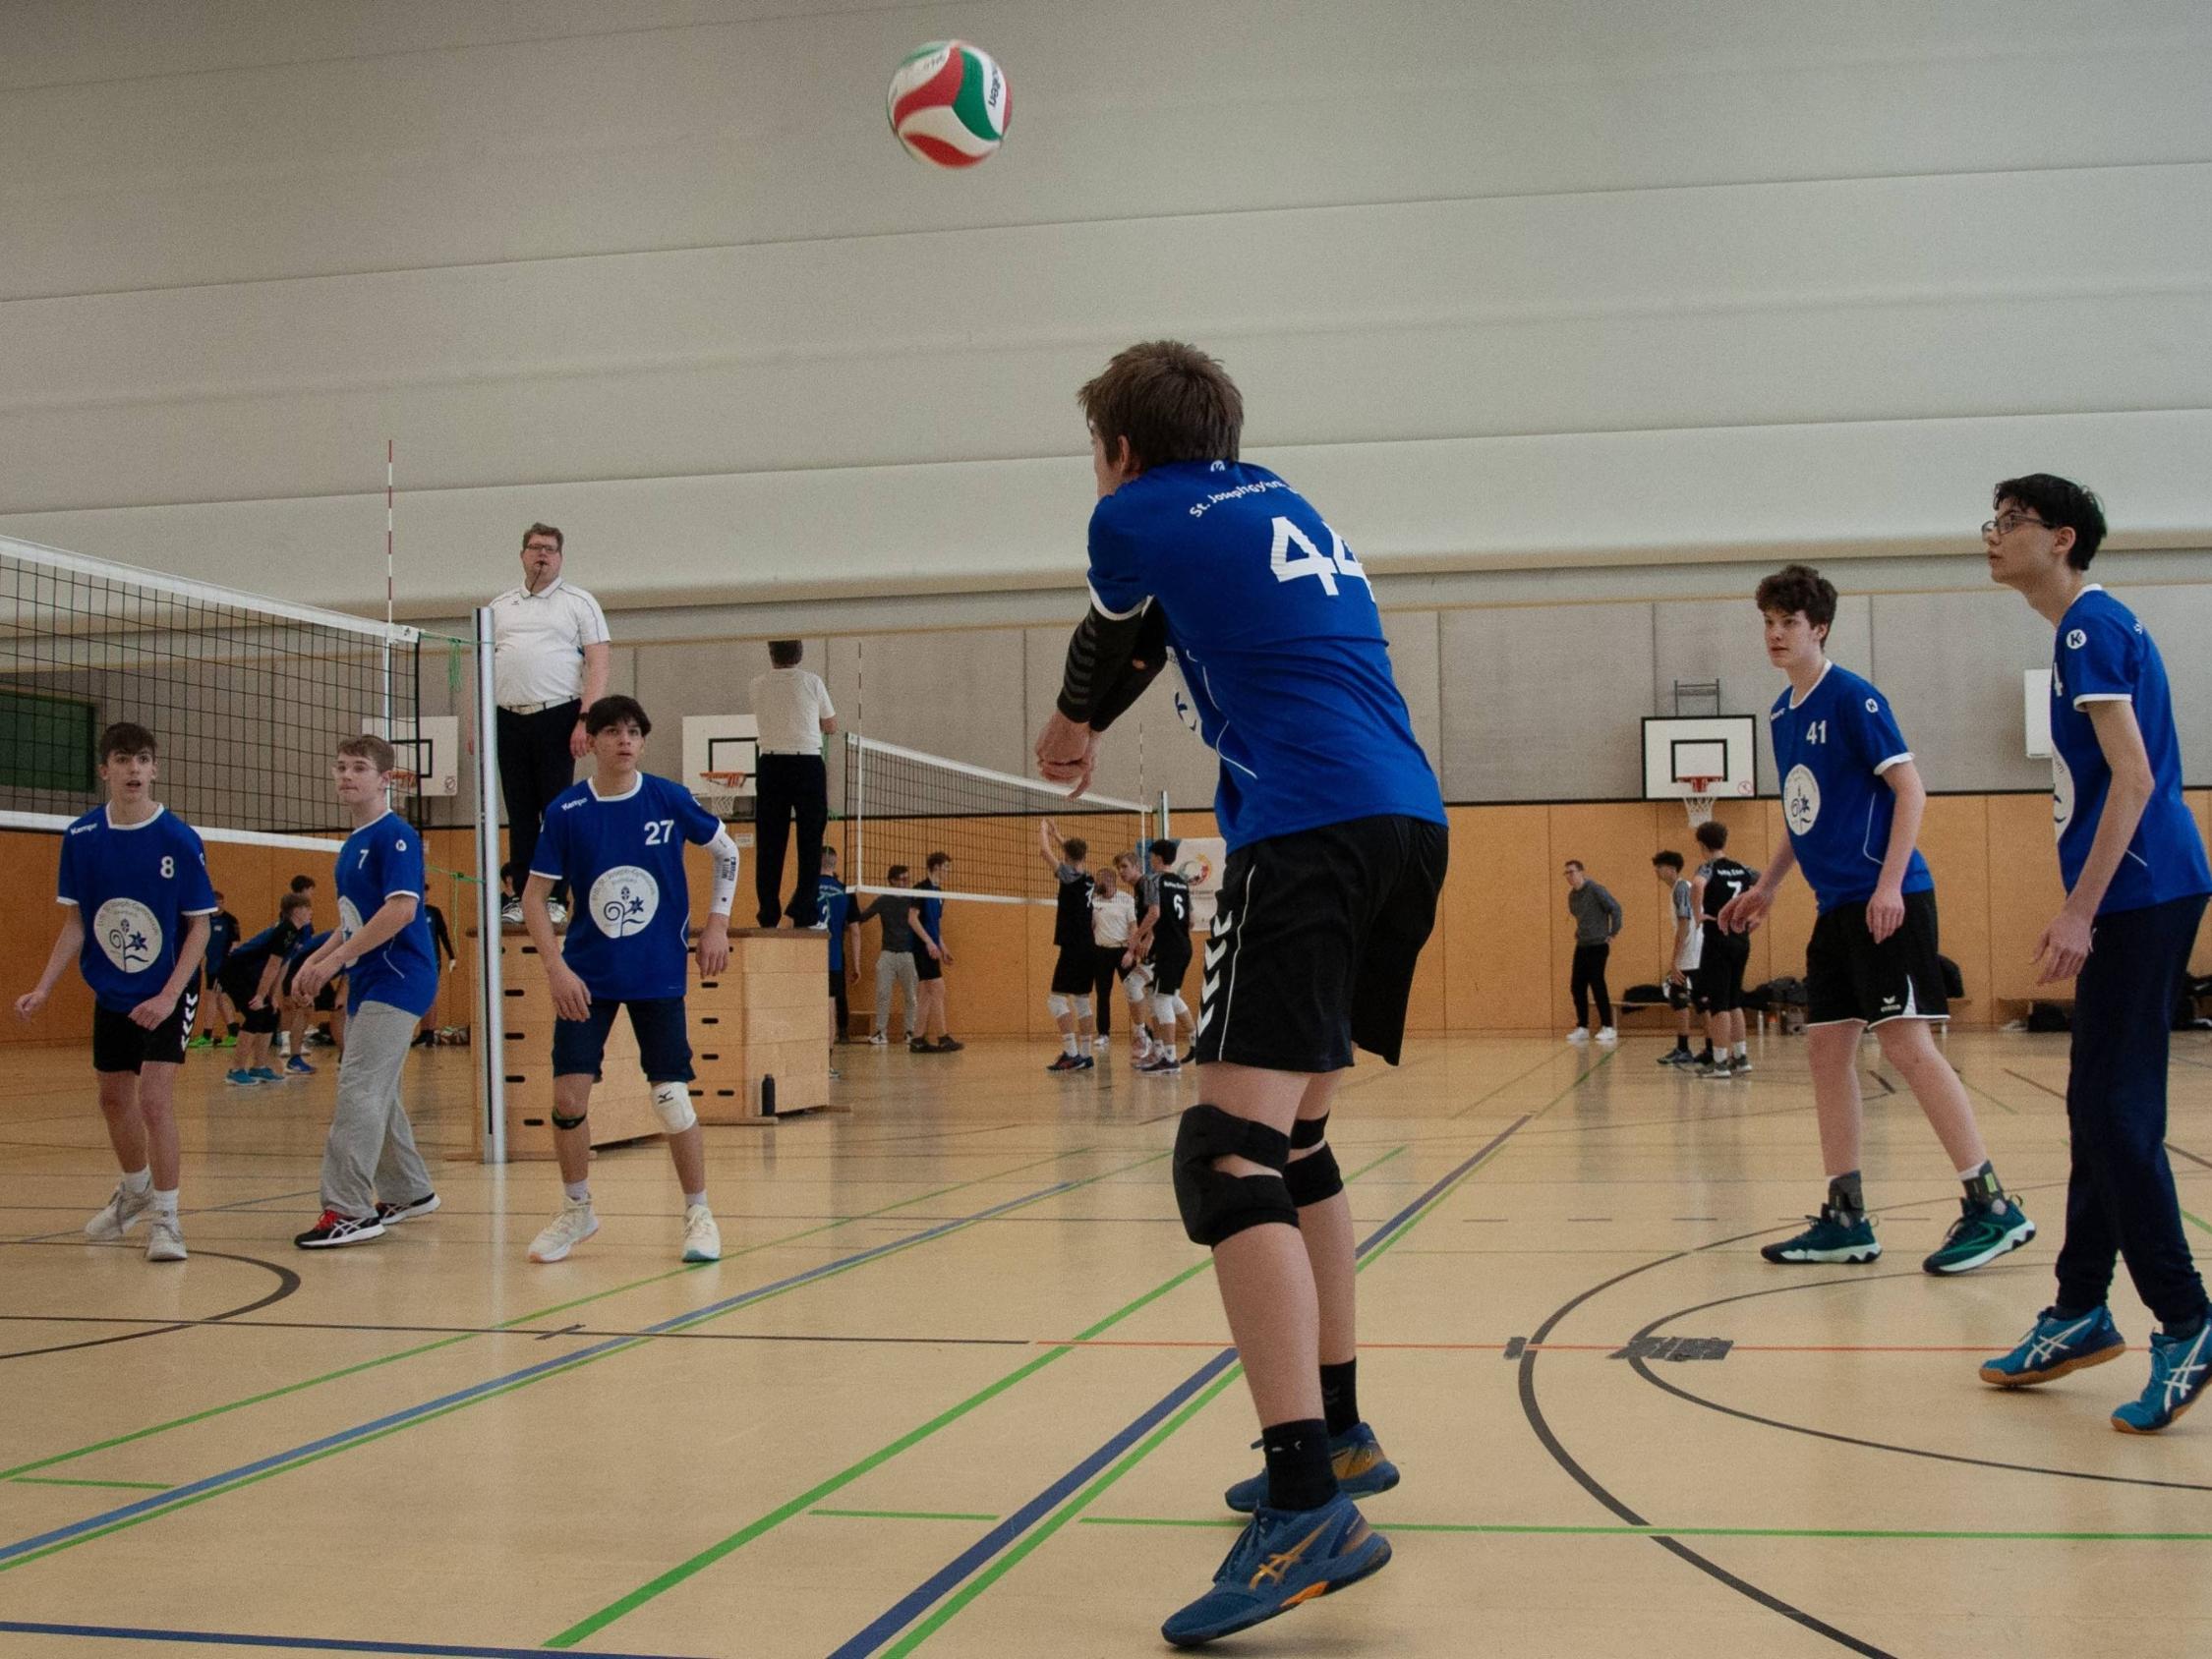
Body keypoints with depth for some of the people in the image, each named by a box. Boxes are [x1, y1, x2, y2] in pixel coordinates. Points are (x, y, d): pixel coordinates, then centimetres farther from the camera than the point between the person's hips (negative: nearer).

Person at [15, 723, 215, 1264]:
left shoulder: (179, 839, -15)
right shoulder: (81, 837, -5)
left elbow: (200, 925, -11)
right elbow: (76, 921, 4)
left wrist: (168, 996, -20)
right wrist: (44, 988, -5)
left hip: (168, 990, -4)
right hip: (110, 992, 4)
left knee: (154, 1097, -15)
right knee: (114, 1099, 16)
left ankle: (165, 1216, -2)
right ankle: (135, 1189, 41)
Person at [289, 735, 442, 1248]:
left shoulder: (395, 836, -12)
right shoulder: (352, 845, 16)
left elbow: (402, 908, -23)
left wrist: (336, 958, -22)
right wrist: (315, 960, 13)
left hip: (396, 980, -10)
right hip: (365, 984, 10)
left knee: (359, 1088, -14)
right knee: (376, 1094, 15)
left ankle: (349, 1210, -14)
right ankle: (408, 1193, 28)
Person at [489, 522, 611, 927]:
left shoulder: (579, 602, 4)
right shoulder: (499, 606, 17)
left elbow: (598, 664, -3)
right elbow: (485, 667, 17)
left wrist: (586, 719, -14)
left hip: (557, 719, -4)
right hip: (509, 721, 4)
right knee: (519, 814, 6)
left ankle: (556, 900, 1)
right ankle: (519, 897, 11)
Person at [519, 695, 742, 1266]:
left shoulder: (670, 800, -6)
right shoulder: (566, 811, -5)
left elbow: (727, 852, 9)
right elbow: (534, 896, -1)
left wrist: (716, 924, 1)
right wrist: (555, 967, -12)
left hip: (658, 976, -1)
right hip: (586, 976, 1)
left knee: (672, 1097, -4)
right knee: (568, 1095, -4)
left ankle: (698, 1213, 14)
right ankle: (576, 1210, 18)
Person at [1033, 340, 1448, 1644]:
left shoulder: (1138, 518, 5)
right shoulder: (1286, 507, 25)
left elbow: (1108, 658, 23)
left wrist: (1071, 733, 46)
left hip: (1310, 831, -8)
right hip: (1411, 818, 8)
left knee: (1231, 1157, -15)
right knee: (1295, 1140, 19)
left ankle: (1310, 1506, -26)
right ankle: (1337, 1436, 27)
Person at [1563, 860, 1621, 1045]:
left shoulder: (1595, 890, -13)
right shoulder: (1572, 895, 9)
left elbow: (1615, 908, -14)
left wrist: (1613, 934, -12)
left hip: (1597, 946, -7)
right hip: (1581, 946, 7)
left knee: (1597, 985, -8)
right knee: (1577, 987, 4)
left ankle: (1607, 1028, 1)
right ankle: (1582, 1028, 12)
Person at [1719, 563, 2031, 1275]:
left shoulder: (1851, 697, -9)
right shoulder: (1783, 714, 15)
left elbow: (1910, 788, -13)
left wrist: (1890, 883, -20)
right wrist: (1766, 887, 22)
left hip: (1884, 902, -9)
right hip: (1836, 907, 9)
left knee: (1905, 1043, -12)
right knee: (1827, 1048, 6)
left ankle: (1993, 1208, -7)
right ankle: (1846, 1219, 11)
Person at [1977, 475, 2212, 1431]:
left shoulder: (2091, 625, -11)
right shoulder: (2091, 626, 19)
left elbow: (2134, 779, -19)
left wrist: (2080, 910, -21)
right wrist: (2082, 910, 23)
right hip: (2134, 897, 10)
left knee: (2114, 1112, -9)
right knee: (2099, 1109, 12)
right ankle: (2083, 1314, 18)